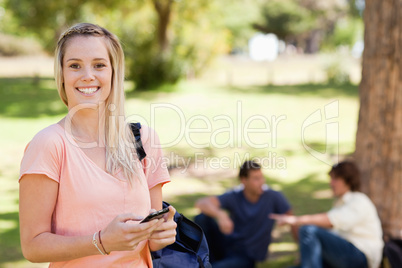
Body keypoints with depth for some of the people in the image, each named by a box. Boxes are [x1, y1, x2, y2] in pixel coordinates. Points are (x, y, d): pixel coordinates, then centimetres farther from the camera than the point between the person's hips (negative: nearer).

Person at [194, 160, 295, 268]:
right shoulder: (233, 197, -12)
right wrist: (220, 214, -47)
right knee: (201, 218, -23)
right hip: (227, 246, 3)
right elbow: (201, 203, -26)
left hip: (246, 258, -3)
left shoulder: (274, 197, -13)